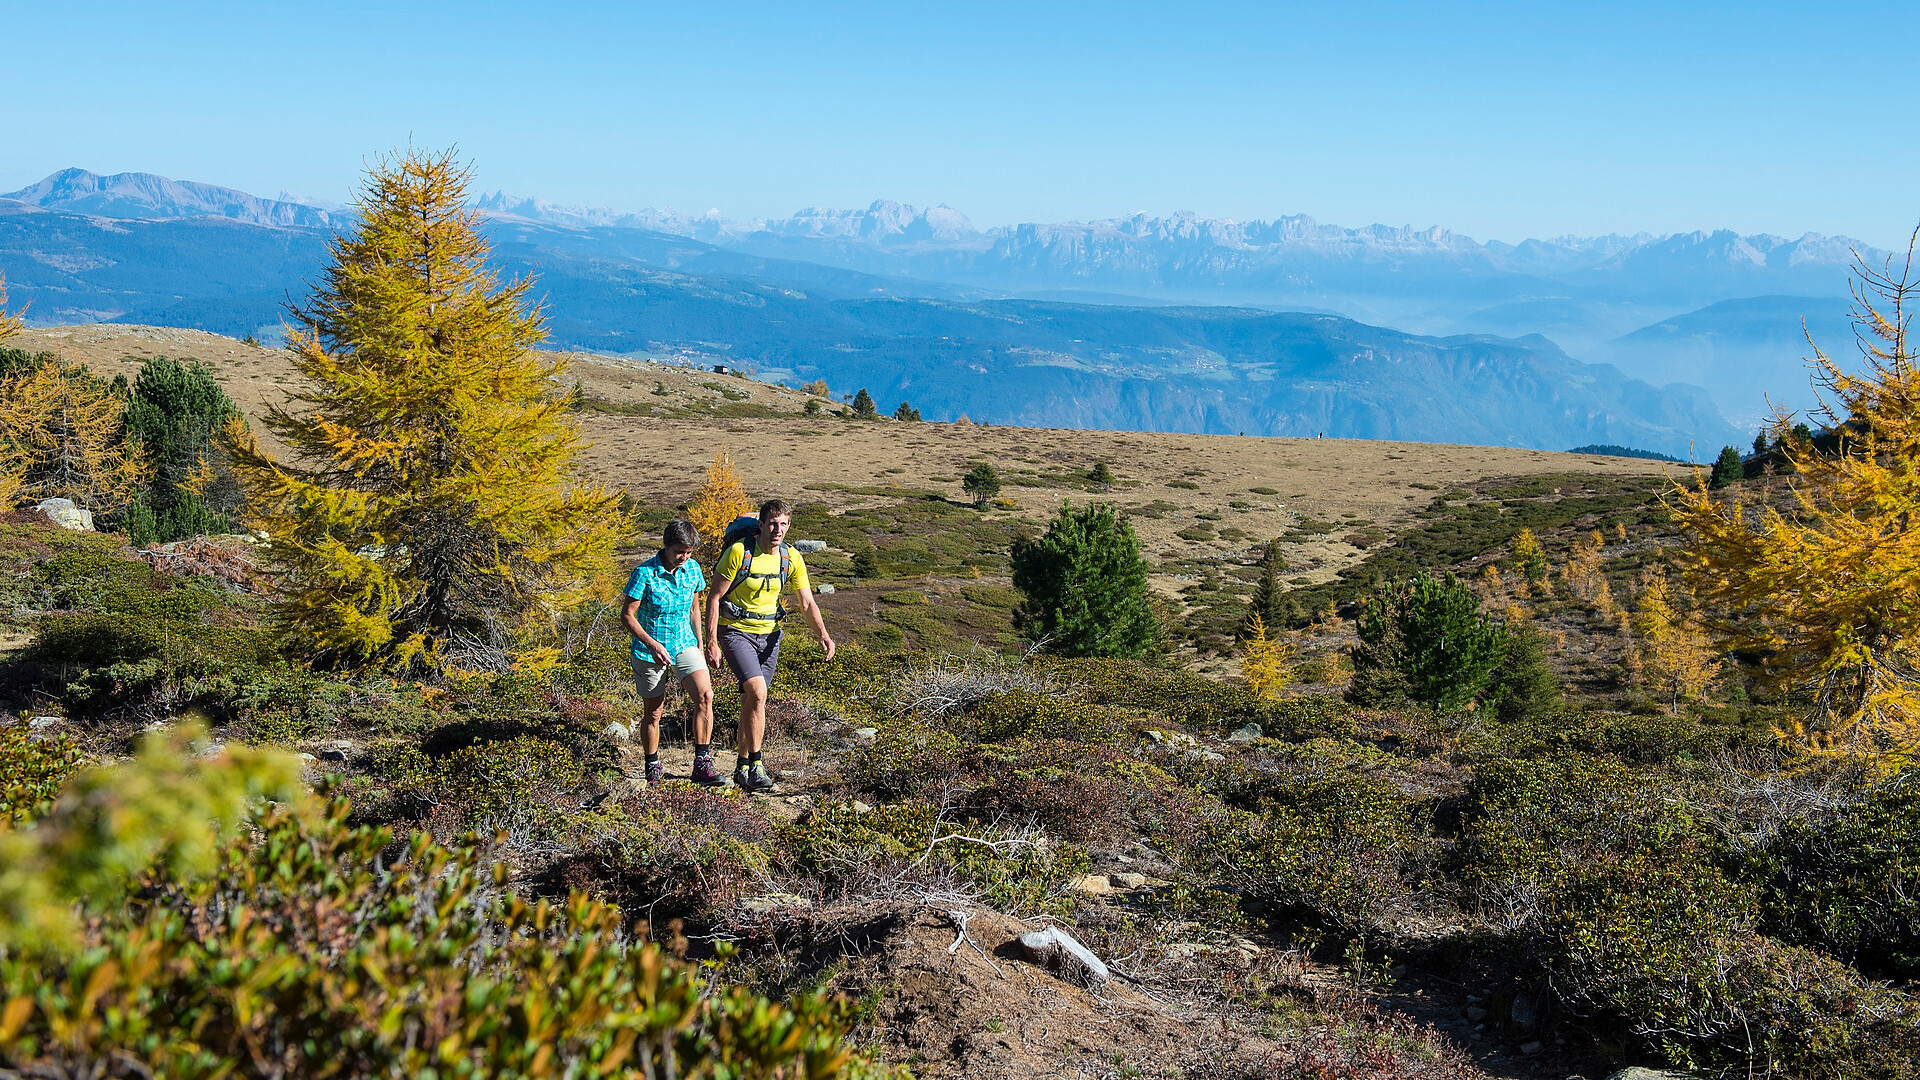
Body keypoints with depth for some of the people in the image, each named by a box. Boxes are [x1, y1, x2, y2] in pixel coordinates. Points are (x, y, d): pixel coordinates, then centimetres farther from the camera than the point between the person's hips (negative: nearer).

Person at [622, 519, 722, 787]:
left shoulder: (692, 569, -1)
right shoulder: (644, 573, -15)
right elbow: (627, 616, -12)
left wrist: (700, 646, 15)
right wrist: (652, 644, -24)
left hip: (684, 646, 3)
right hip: (649, 652, -3)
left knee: (704, 695, -18)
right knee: (653, 712, 7)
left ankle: (701, 765, -12)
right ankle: (653, 768, 28)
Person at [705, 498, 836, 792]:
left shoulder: (791, 559, -4)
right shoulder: (739, 552, -17)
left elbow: (807, 603, -2)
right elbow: (714, 597, -11)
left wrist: (823, 634, -20)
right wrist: (712, 641, -14)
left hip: (769, 634, 5)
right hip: (735, 631, -5)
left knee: (751, 702, 9)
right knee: (758, 692, -22)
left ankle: (742, 769, 22)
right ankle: (756, 765, -13)